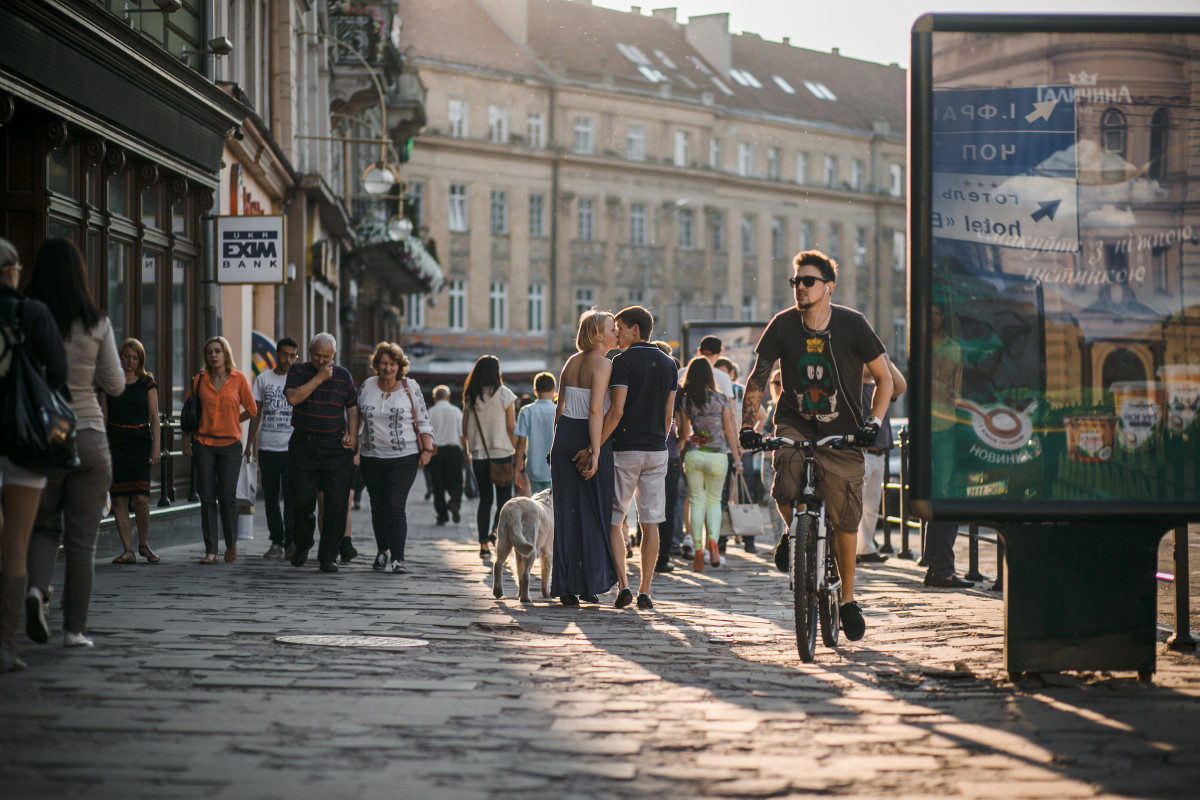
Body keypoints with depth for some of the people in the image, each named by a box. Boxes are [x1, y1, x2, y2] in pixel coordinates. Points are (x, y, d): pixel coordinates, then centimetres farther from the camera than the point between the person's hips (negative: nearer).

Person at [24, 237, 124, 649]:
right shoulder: (97, 325, -5)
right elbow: (115, 384, 1)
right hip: (88, 435, -1)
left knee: (43, 526, 17)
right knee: (81, 538, 6)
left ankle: (37, 587, -11)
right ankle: (75, 628, 6)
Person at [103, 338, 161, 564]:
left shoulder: (147, 383, 6)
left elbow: (154, 417, 4)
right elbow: (103, 416, 8)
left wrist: (156, 446, -3)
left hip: (140, 441, -1)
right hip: (115, 441, 1)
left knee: (141, 497, -10)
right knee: (119, 498, -3)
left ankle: (143, 544, 9)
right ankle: (127, 549, 1)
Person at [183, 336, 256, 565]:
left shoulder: (238, 379, 1)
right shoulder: (200, 380, 5)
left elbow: (251, 409, 10)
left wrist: (230, 421, 9)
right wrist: (186, 441, 5)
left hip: (230, 444, -1)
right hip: (203, 444, 1)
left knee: (227, 496, -4)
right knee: (207, 497, -1)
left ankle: (231, 544, 16)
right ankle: (210, 551, 3)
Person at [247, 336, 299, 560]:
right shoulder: (263, 379, 10)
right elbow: (256, 414, 15)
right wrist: (249, 444, 11)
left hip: (291, 448, -3)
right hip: (267, 447, 3)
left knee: (291, 498, -7)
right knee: (270, 498, 6)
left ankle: (291, 543, -3)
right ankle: (276, 542, 14)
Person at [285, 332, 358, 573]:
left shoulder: (343, 375, 8)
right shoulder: (298, 371, 3)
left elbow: (352, 407, 14)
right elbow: (293, 398, -14)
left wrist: (352, 435, 0)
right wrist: (319, 378, -16)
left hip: (336, 447, 1)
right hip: (303, 446, -1)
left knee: (337, 502, -7)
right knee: (302, 501, 0)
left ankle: (328, 556, -1)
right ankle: (302, 548, 23)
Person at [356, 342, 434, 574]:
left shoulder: (410, 387, -1)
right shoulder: (367, 386, 6)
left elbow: (422, 421, 3)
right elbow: (358, 420, 15)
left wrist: (427, 449, -3)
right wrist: (354, 448, 11)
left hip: (404, 458, -3)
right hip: (372, 457, 3)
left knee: (396, 505, -12)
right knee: (378, 506, 9)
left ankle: (397, 558, -13)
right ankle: (382, 551, 26)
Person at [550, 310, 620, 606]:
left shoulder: (571, 363, 11)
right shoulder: (603, 364, -11)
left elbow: (560, 407, 13)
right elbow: (596, 410, -19)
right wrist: (595, 451, -20)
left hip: (565, 437, 6)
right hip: (590, 438, -6)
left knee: (566, 512, 7)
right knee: (593, 512, 3)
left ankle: (565, 586, 6)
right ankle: (590, 584, 4)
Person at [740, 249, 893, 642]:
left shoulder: (852, 324, -8)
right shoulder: (783, 325, -5)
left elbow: (884, 378, -2)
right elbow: (757, 378, 0)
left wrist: (873, 422, -15)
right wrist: (748, 425, -12)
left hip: (841, 433, -1)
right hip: (795, 425, 1)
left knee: (845, 518, -4)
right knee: (785, 489, -27)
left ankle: (848, 598, 15)